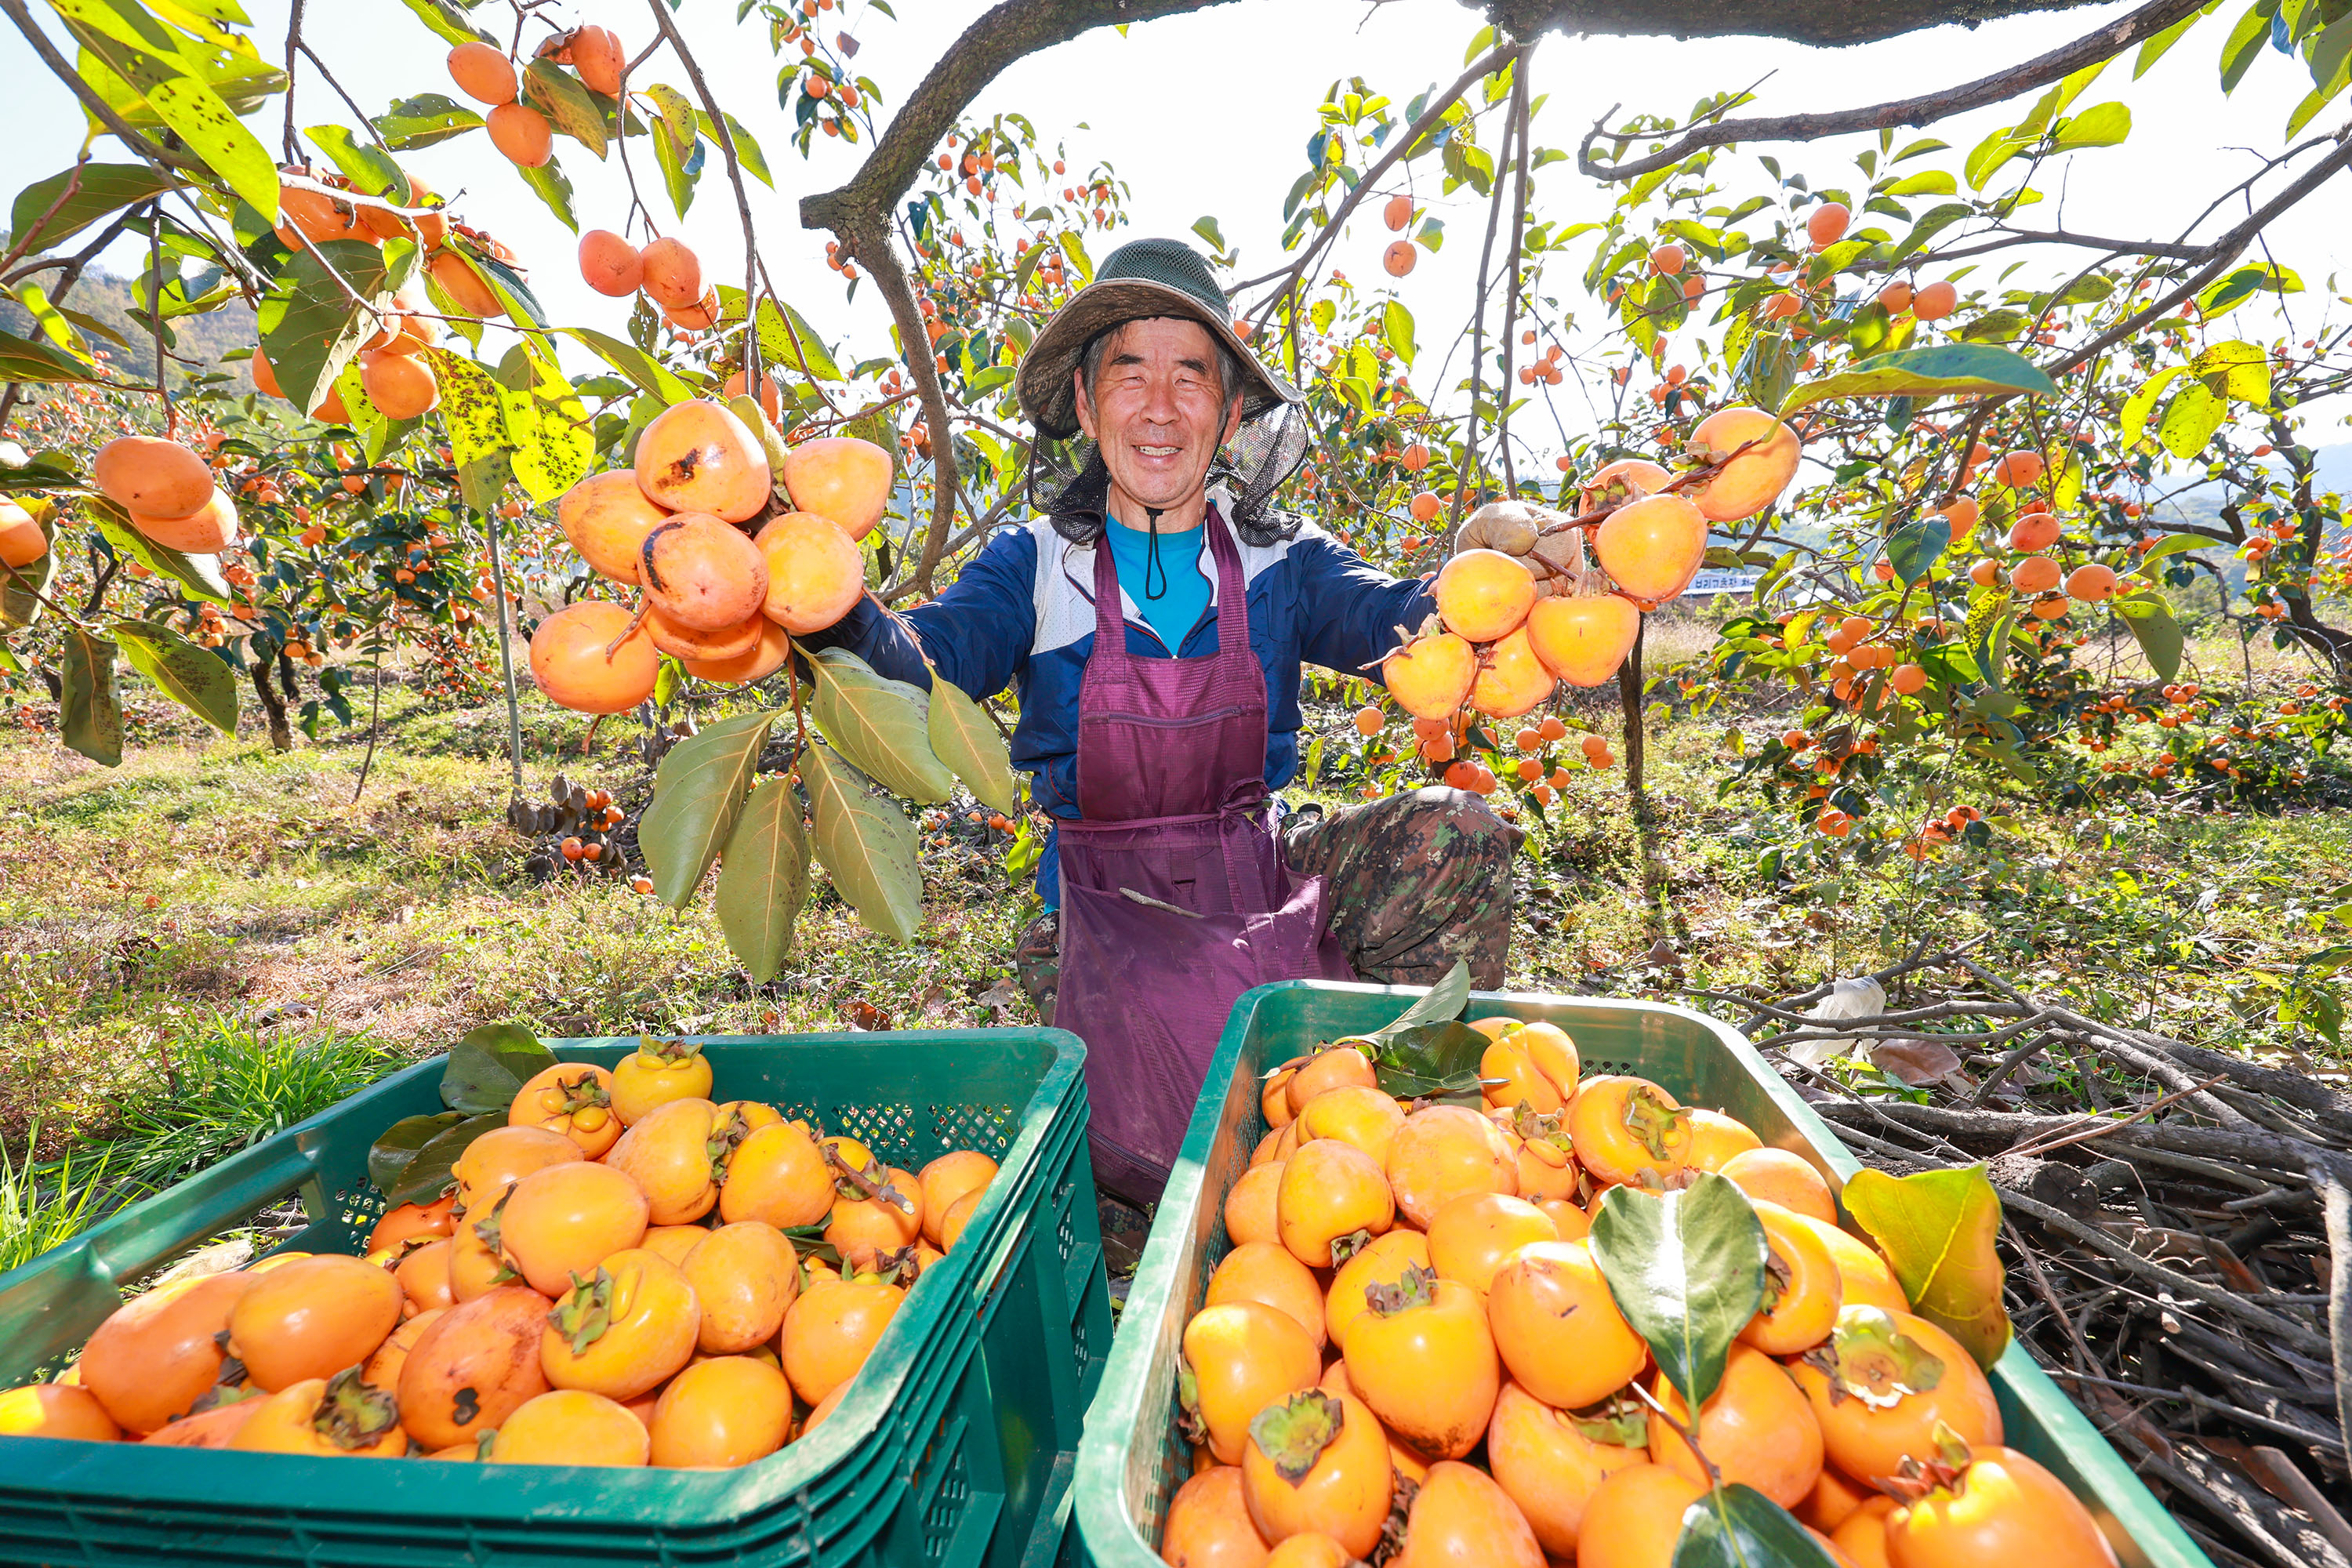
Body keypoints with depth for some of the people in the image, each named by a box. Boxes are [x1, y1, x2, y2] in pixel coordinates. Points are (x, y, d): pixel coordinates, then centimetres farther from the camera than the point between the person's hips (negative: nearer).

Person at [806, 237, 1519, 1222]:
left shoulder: (1279, 563, 3)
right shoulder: (1035, 565, -1)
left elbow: (1393, 622, -13)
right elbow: (928, 660, -16)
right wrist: (841, 616, -39)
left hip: (1262, 868, 3)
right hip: (1107, 900, -2)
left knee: (1457, 832, -20)